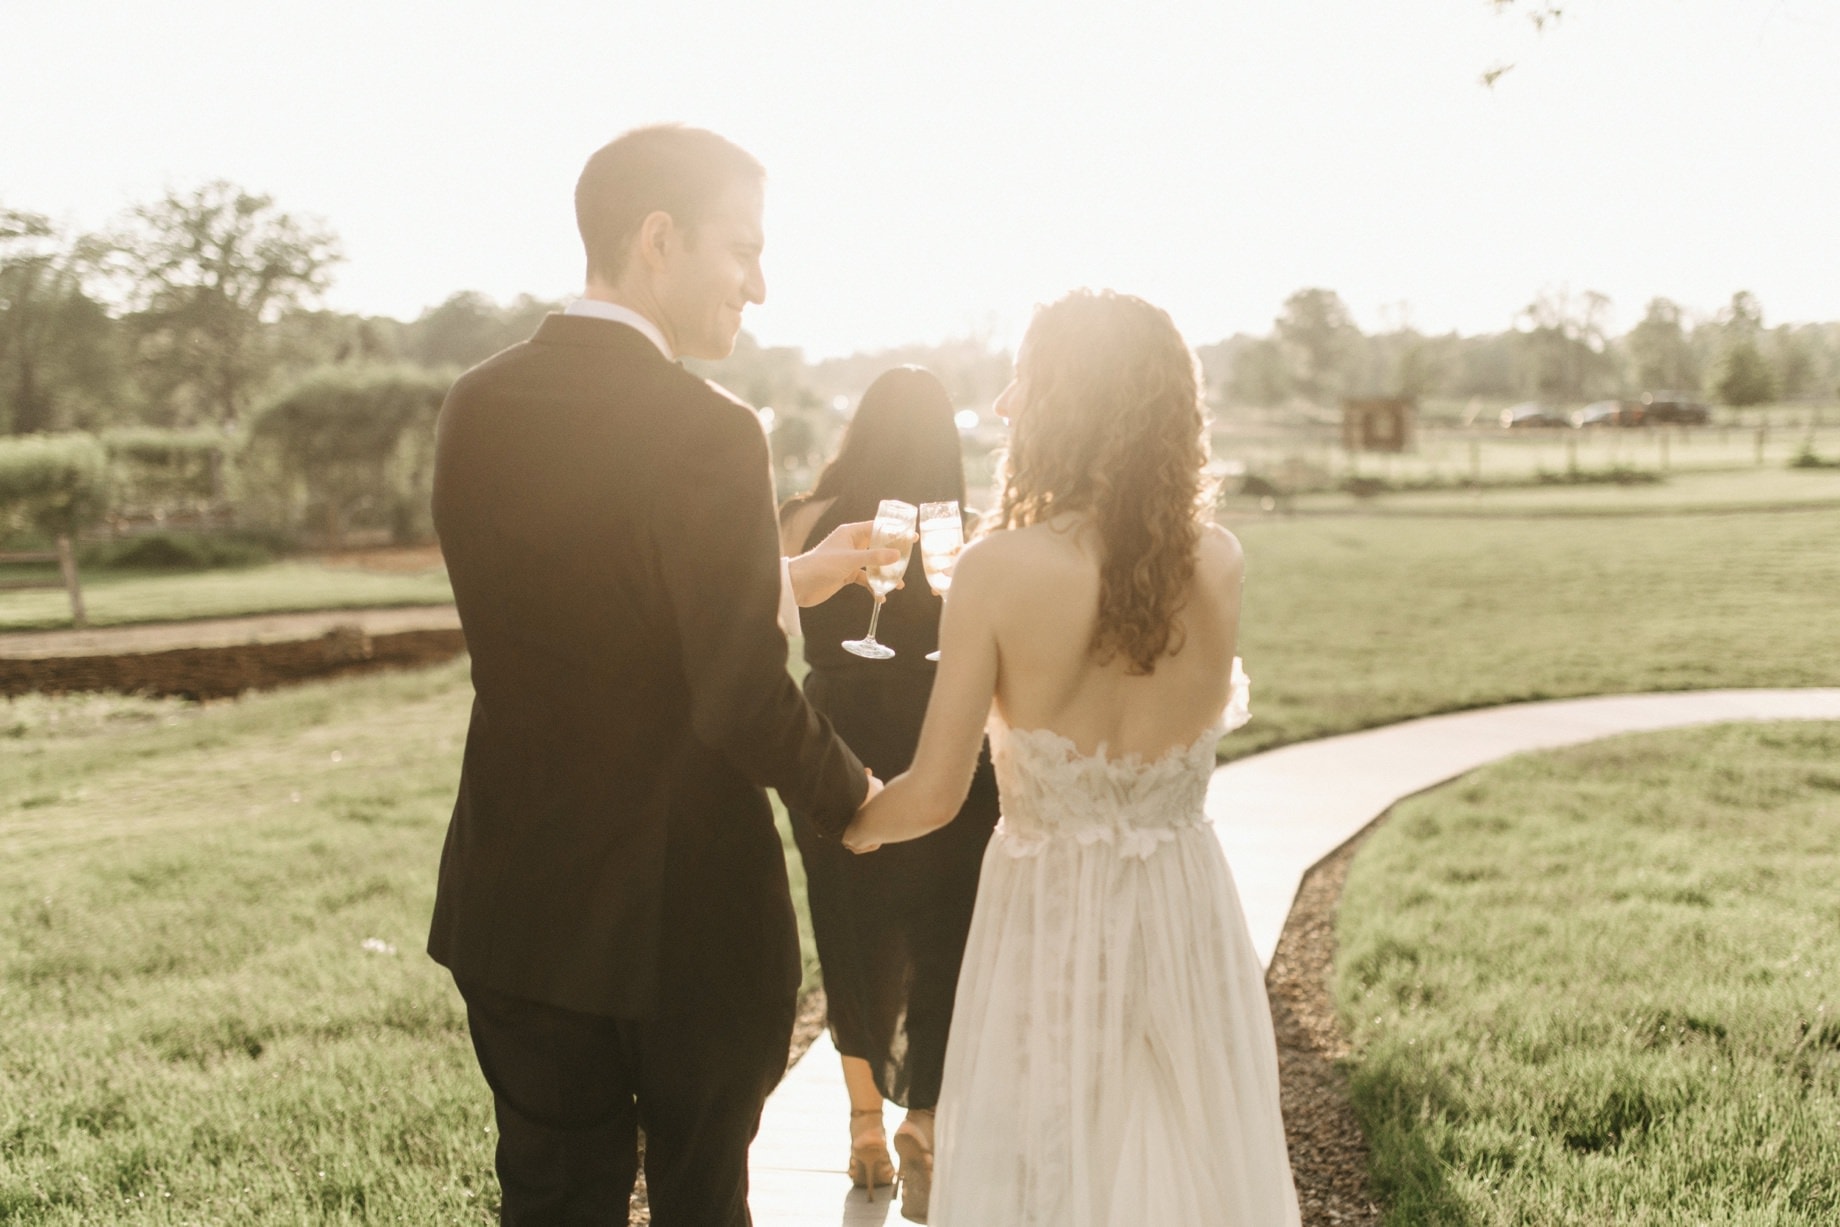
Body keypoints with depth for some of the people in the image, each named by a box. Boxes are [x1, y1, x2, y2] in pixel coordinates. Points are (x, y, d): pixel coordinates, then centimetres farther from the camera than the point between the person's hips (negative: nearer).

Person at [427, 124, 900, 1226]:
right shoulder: (707, 431, -21)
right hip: (687, 917, -5)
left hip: (516, 907, 5)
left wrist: (783, 581, 15)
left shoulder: (477, 409, 0)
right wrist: (855, 798, -3)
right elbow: (743, 700, -22)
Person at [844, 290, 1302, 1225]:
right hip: (1184, 910, 3)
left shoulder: (999, 569, -17)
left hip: (1050, 912, -3)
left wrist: (853, 821, 8)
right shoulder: (1219, 564, -8)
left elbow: (932, 796, -15)